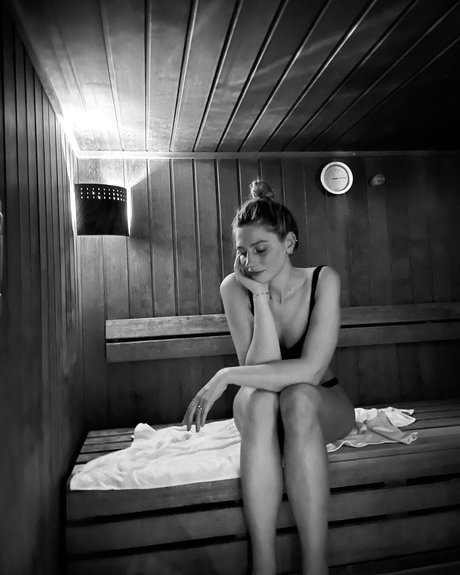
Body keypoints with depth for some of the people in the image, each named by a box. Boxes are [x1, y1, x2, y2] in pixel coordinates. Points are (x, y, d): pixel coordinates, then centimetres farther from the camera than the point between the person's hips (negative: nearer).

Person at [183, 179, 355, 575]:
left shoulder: (323, 280, -16)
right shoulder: (235, 287, -13)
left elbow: (311, 369, -27)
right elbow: (261, 369, -21)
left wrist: (226, 376, -30)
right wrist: (261, 295, -27)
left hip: (323, 408, 0)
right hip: (261, 411, 1)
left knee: (297, 397, -35)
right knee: (260, 398, -34)